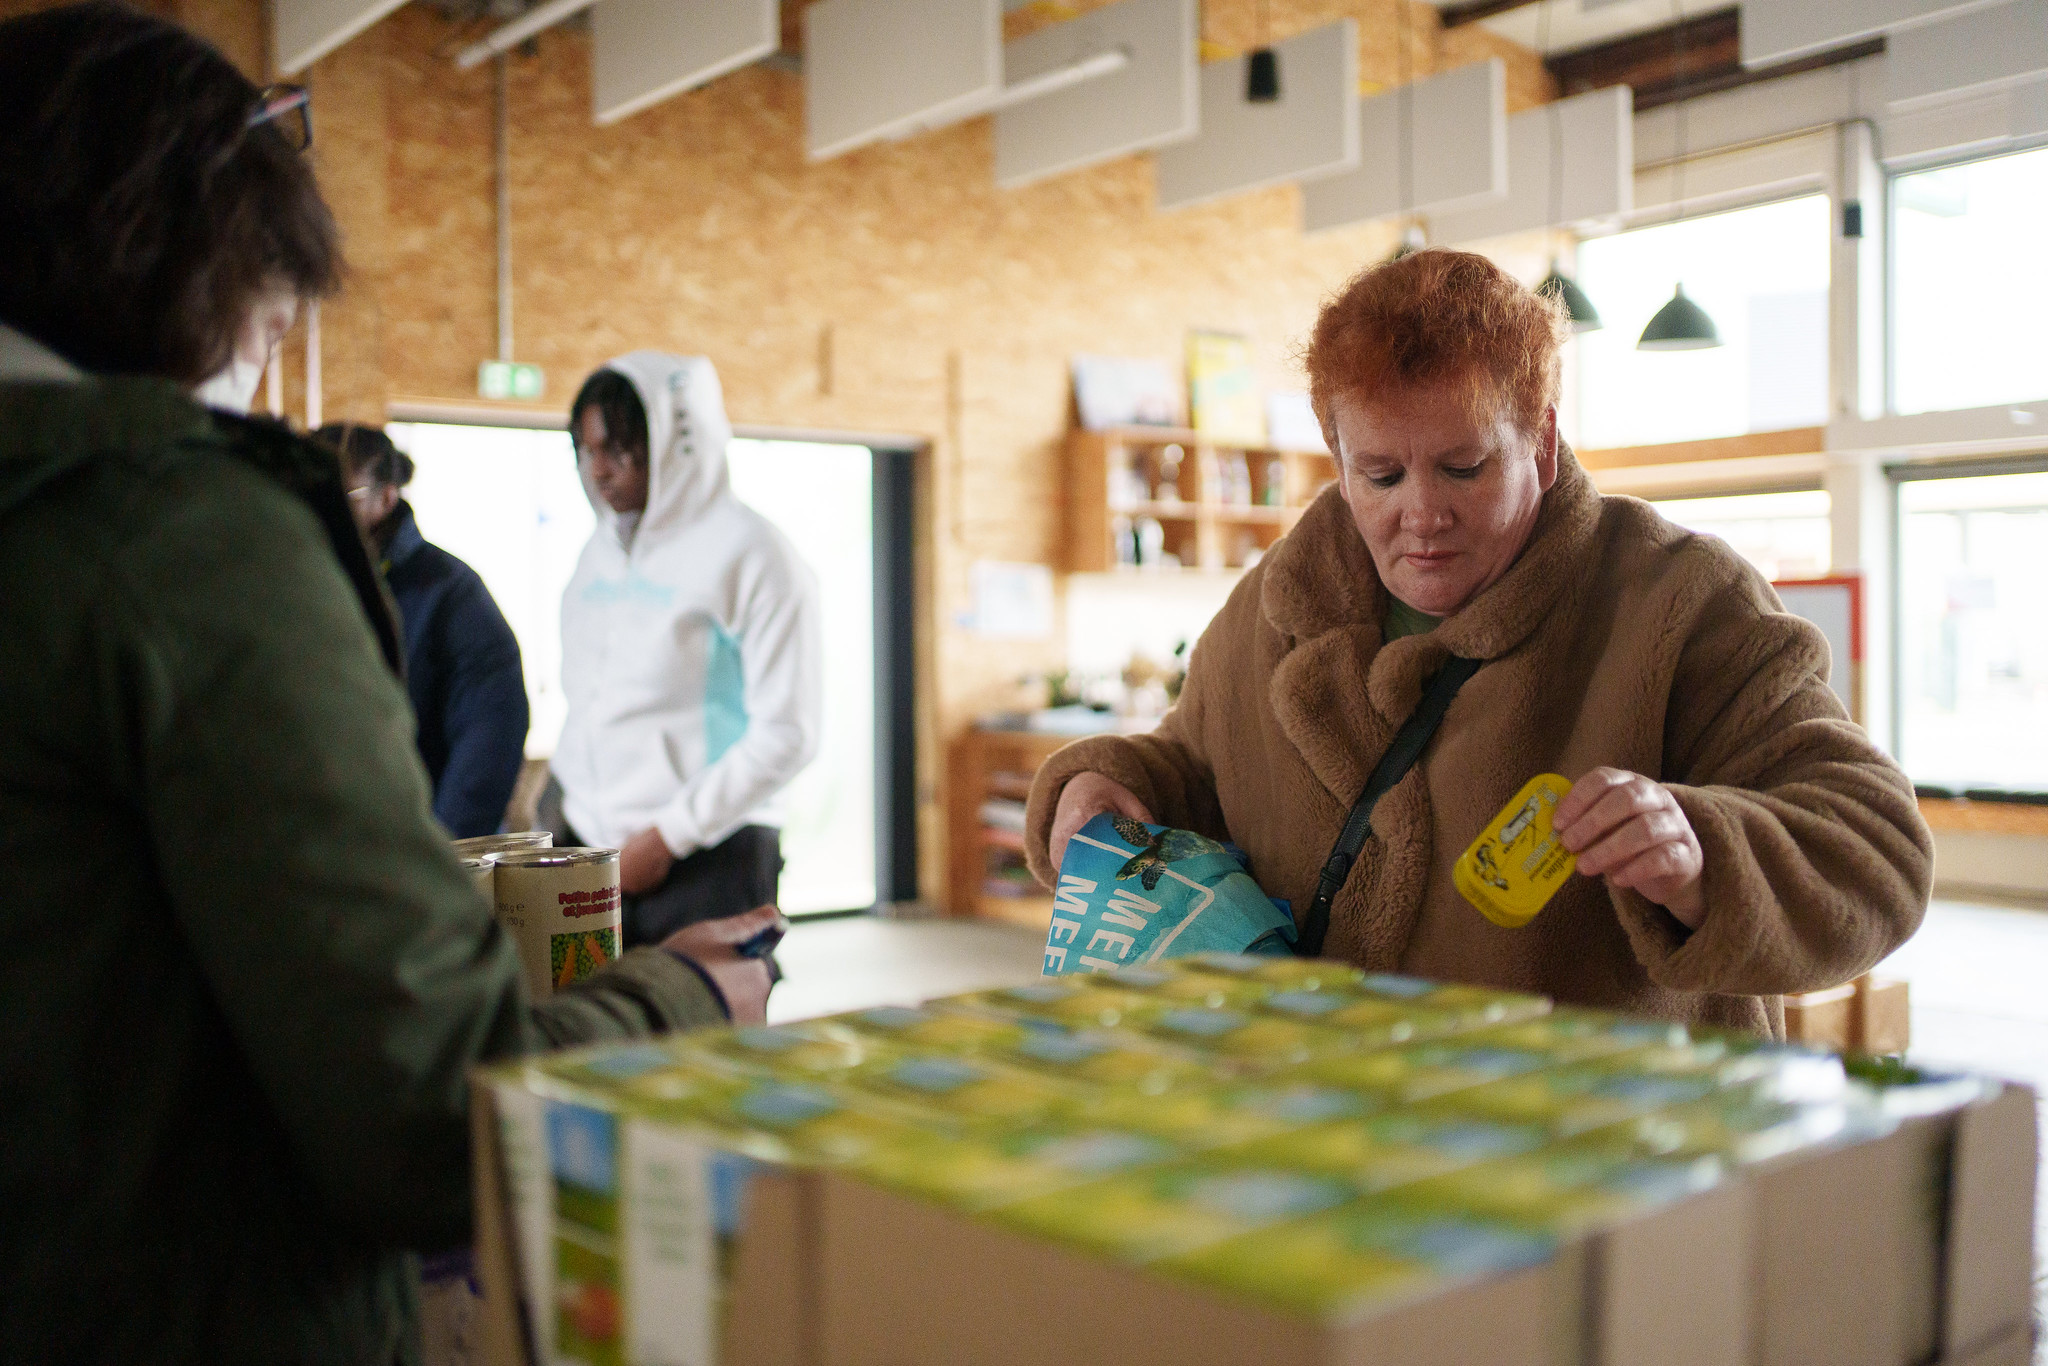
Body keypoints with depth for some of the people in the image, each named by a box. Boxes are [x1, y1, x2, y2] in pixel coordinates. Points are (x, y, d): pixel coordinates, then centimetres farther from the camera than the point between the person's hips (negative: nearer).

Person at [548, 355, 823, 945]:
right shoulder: (603, 550, 13)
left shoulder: (750, 552, -8)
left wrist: (669, 835, -12)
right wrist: (561, 805, 11)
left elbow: (787, 734, -12)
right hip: (590, 850, 6)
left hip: (706, 861, -6)